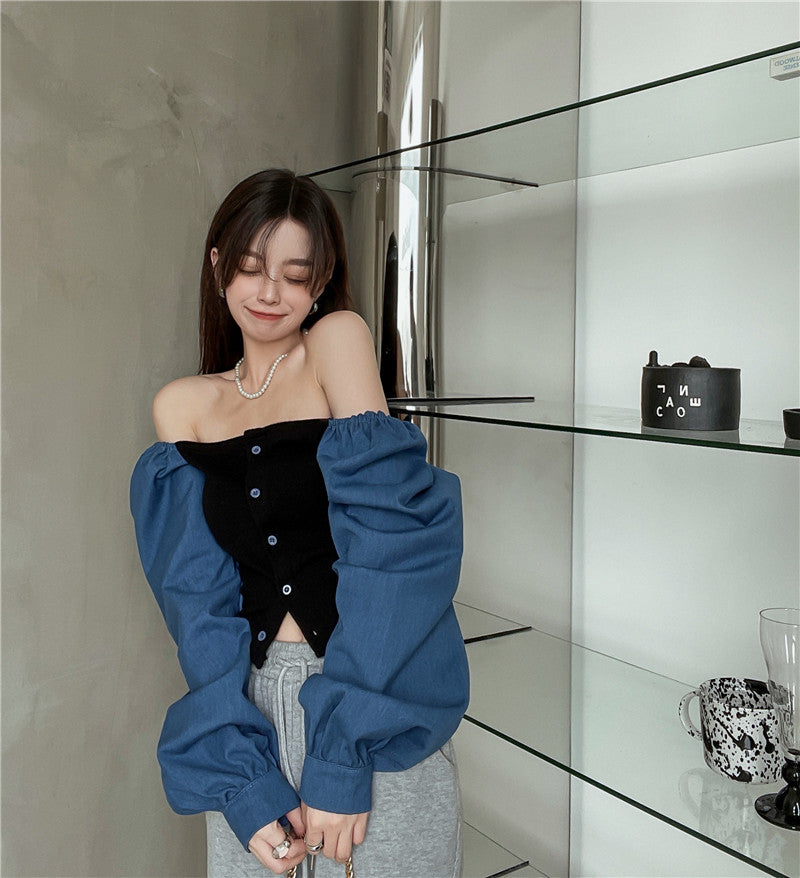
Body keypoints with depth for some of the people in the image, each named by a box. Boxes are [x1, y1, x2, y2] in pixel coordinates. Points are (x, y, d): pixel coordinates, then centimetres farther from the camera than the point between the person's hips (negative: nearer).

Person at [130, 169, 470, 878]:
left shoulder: (340, 339, -5)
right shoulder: (181, 406, 5)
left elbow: (386, 543, -14)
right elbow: (197, 595, -2)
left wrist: (341, 755, -19)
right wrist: (242, 780, -13)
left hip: (376, 706, -3)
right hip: (253, 706, 3)